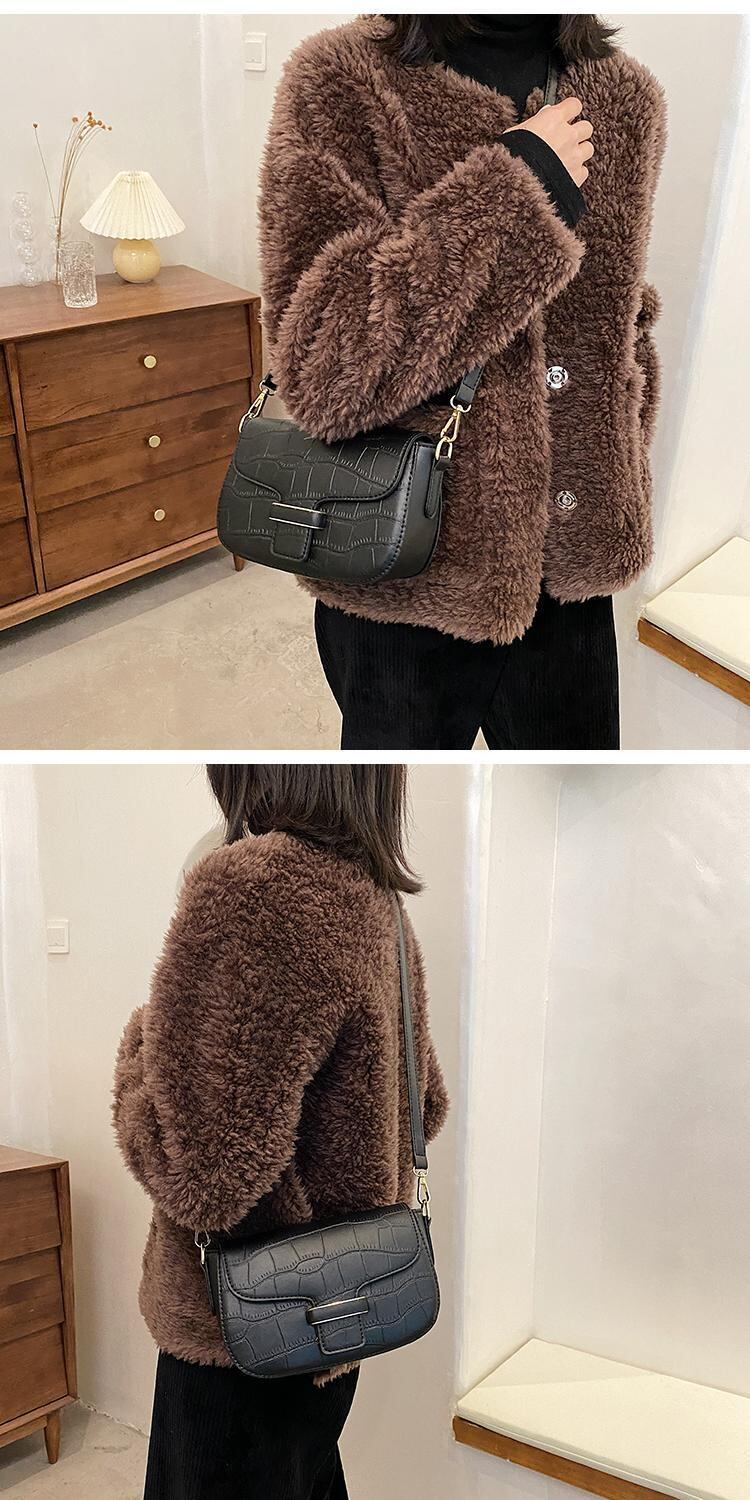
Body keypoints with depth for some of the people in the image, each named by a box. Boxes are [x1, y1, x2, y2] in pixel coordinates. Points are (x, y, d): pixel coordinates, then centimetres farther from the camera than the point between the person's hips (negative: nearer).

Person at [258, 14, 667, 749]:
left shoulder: (627, 96, 6)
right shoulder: (342, 81, -11)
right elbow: (318, 366, -23)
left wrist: (619, 509, 15)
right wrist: (514, 195, -22)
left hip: (571, 575, 5)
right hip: (406, 588, -4)